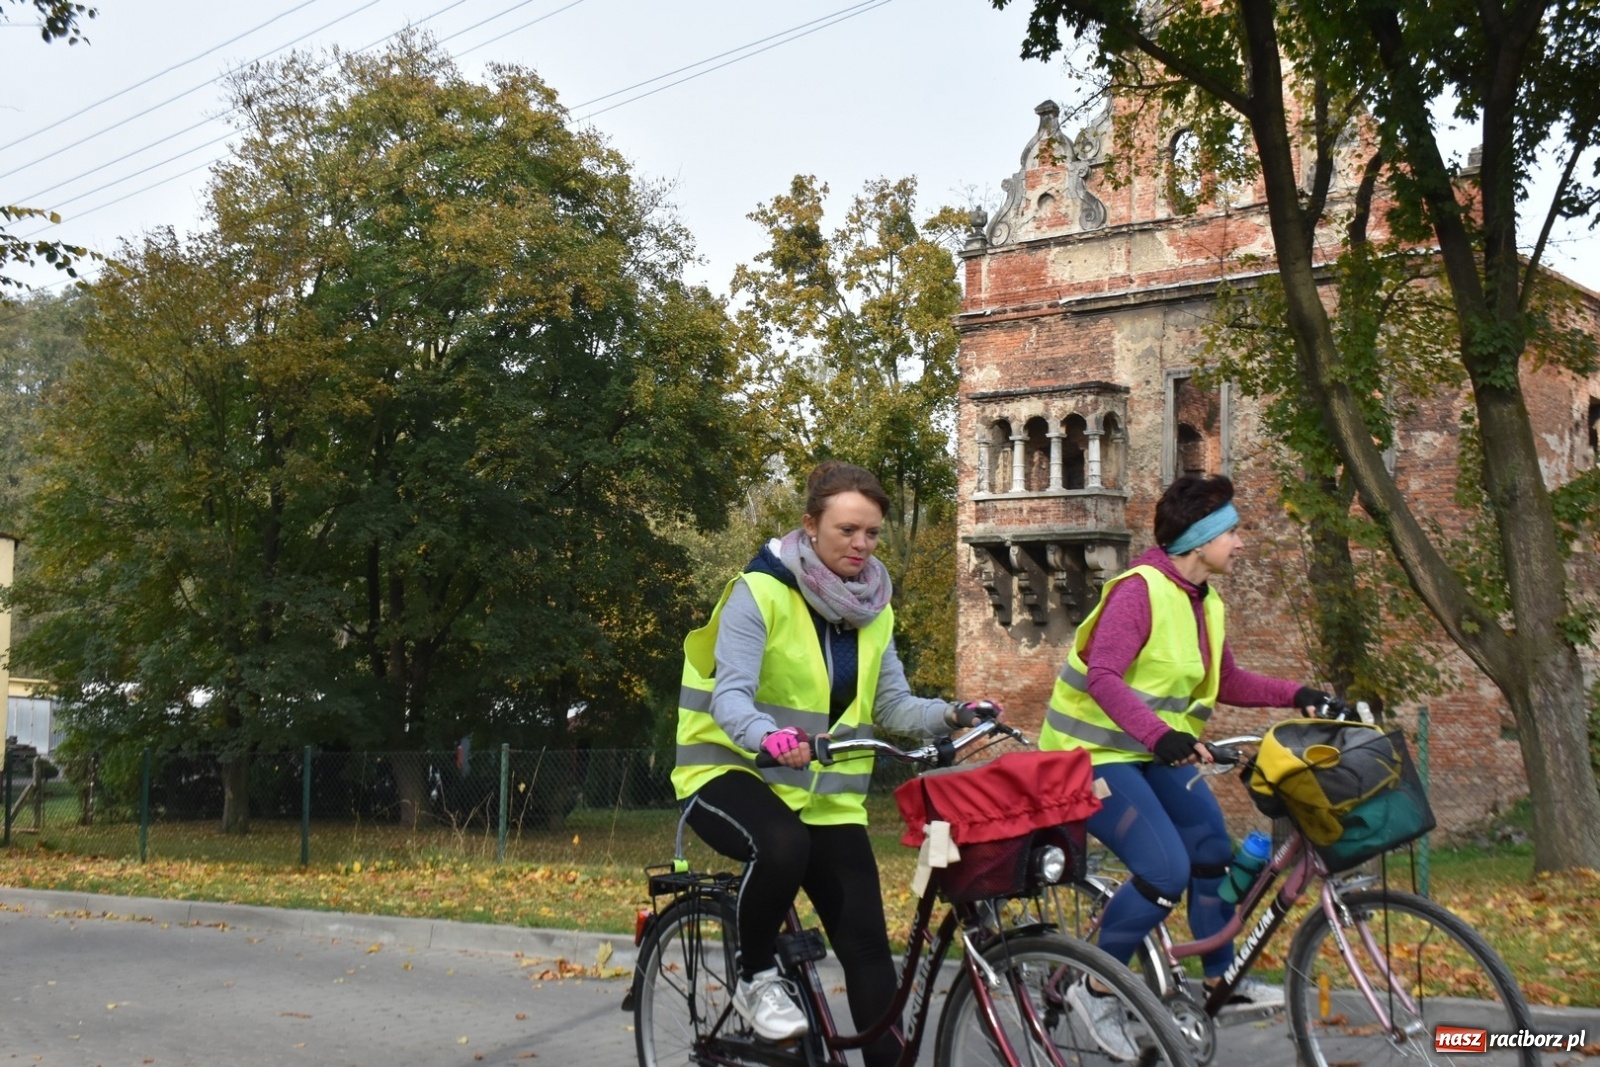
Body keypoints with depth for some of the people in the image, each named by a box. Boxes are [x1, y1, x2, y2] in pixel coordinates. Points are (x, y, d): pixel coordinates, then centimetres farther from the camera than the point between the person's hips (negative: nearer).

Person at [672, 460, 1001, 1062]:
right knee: (782, 844, -37)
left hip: (825, 794, 6)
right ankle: (755, 978, -12)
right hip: (735, 770, -5)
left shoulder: (872, 611, 7)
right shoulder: (762, 591, -13)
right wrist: (770, 736, -44)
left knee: (866, 939, -4)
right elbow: (730, 695, -23)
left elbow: (894, 706, 3)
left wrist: (953, 716, -17)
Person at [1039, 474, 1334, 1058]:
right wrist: (1159, 734, -42)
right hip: (1097, 752, -9)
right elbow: (1103, 677, -31)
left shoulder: (1206, 604, 7)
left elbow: (1227, 683, 17)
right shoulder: (1140, 590, -21)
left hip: (1156, 750, 9)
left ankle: (1222, 980, 24)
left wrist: (1296, 695, 5)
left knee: (1211, 850, 6)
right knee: (1166, 870, -18)